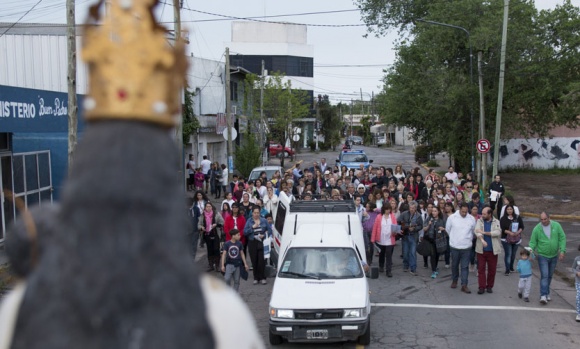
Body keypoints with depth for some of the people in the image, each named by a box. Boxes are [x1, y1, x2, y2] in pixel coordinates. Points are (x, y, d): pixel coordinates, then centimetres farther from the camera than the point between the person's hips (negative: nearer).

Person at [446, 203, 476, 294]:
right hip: (454, 246, 0)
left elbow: (474, 231, 10)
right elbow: (448, 229, 7)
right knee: (454, 265, 14)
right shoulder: (452, 217, -8)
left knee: (465, 266, 0)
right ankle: (454, 280, 33)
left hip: (466, 246, 0)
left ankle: (464, 285, 2)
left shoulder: (471, 219, -4)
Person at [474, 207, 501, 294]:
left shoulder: (496, 222, 1)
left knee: (492, 269, 6)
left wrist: (484, 232, -19)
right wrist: (482, 240, -33)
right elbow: (477, 231, -15)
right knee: (481, 268, 0)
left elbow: (498, 232, -15)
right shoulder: (479, 221, 2)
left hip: (493, 250, 0)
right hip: (481, 250, 0)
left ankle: (489, 286, 20)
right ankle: (481, 287, 6)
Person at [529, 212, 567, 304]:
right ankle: (543, 296, -13)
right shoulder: (537, 229, -10)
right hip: (542, 256, -3)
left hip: (554, 256, 3)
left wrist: (562, 251, -10)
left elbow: (562, 238, -2)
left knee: (549, 276, 14)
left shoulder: (556, 226, -6)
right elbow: (533, 242, -5)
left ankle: (547, 293, 26)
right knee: (544, 276, -11)